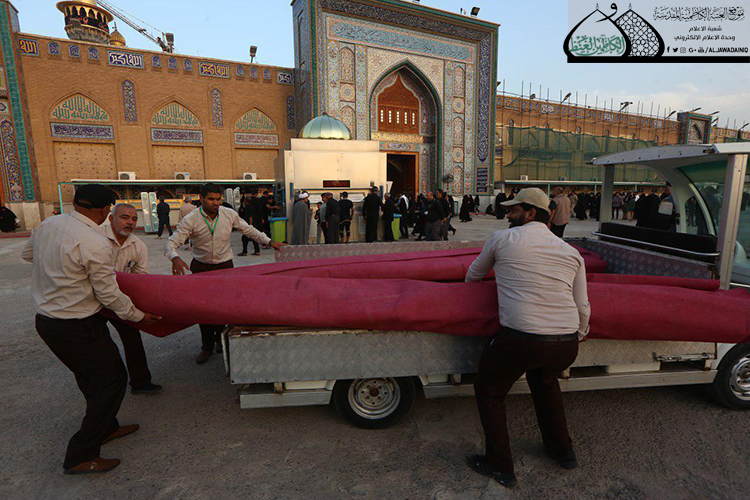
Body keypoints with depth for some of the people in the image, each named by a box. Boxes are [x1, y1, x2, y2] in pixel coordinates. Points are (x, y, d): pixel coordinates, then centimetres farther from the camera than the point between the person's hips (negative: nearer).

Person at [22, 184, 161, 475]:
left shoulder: (47, 225, 1)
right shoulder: (96, 244, -25)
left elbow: (27, 254, 21)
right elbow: (109, 295, -18)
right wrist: (138, 317, -4)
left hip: (45, 318, 9)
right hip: (77, 327, -9)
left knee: (91, 377, 22)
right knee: (111, 379, 4)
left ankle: (106, 428, 39)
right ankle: (80, 457, 12)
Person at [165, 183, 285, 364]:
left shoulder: (230, 214, -8)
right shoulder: (191, 220, -15)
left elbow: (248, 230, 7)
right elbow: (171, 243, -17)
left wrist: (269, 242, 4)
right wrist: (175, 258, -39)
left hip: (225, 266, 1)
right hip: (201, 268, -1)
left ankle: (220, 338, 32)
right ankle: (207, 346, 21)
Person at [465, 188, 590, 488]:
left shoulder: (502, 239, 3)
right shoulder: (571, 252, 14)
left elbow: (472, 277, 18)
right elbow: (583, 309, 14)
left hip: (520, 339, -5)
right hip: (567, 345, 6)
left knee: (489, 392, 20)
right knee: (544, 380, 37)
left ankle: (500, 467, 30)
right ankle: (562, 451, 50)